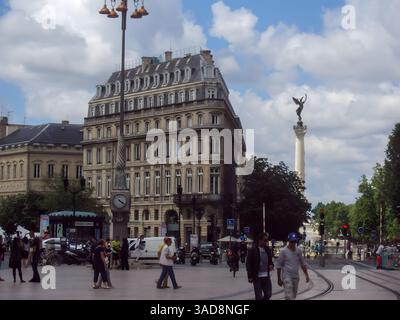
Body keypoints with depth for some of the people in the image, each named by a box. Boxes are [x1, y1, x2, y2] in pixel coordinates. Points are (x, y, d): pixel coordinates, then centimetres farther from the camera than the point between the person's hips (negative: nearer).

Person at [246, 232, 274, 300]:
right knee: (259, 296, -2)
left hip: (266, 276, 5)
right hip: (257, 277, -5)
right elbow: (248, 264, -6)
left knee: (268, 294, 4)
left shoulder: (268, 249, 9)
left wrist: (271, 265, -3)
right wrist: (250, 277, -11)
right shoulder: (253, 250, -7)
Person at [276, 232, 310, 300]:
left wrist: (306, 275, 10)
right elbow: (278, 266, -5)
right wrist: (279, 279, -6)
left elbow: (303, 264, 15)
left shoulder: (298, 251, 7)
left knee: (293, 296, 13)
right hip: (287, 277, -6)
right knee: (289, 297, -14)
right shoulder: (283, 251, -8)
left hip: (296, 277, 6)